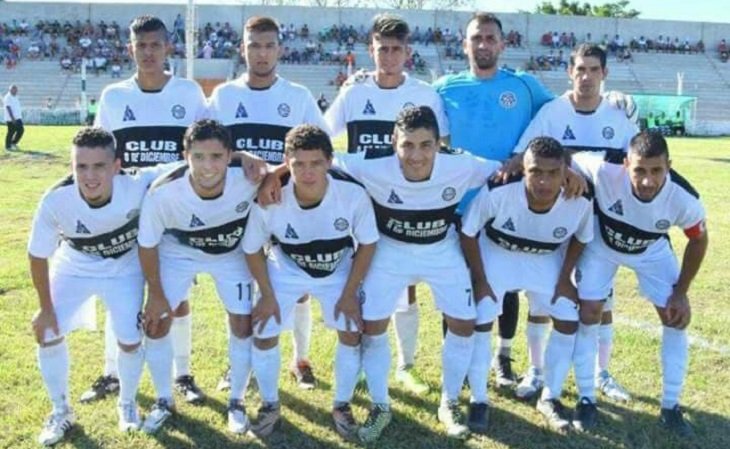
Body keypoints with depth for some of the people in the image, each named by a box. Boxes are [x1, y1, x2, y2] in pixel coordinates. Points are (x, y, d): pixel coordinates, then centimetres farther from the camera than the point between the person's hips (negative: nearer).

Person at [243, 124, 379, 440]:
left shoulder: (354, 194, -34)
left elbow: (367, 243, -15)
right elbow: (252, 250, -14)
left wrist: (350, 292, -12)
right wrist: (267, 295, -9)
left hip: (339, 270, 0)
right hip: (286, 270, 0)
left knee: (351, 335, -3)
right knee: (264, 336, -2)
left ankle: (342, 406, 22)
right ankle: (270, 406, 23)